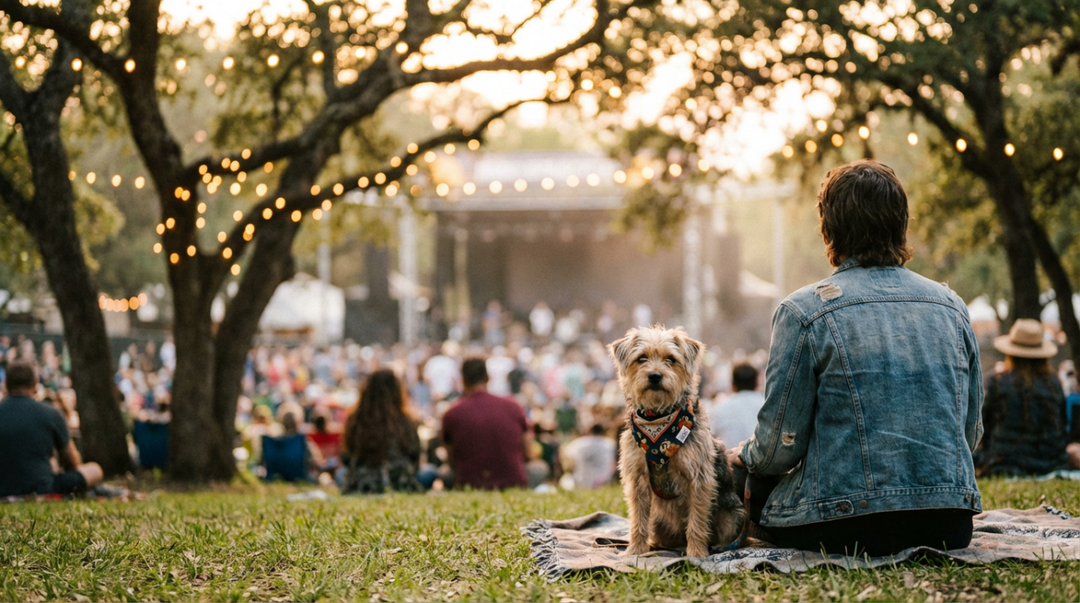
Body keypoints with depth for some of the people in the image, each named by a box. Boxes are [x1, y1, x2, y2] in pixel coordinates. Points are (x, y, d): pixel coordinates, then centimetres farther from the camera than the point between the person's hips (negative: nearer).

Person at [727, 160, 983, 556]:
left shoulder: (804, 311, -8)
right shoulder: (951, 305, 7)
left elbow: (782, 444, -7)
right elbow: (971, 431, 15)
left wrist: (745, 456, 16)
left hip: (851, 528, -6)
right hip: (949, 526, 6)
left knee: (755, 481, 21)